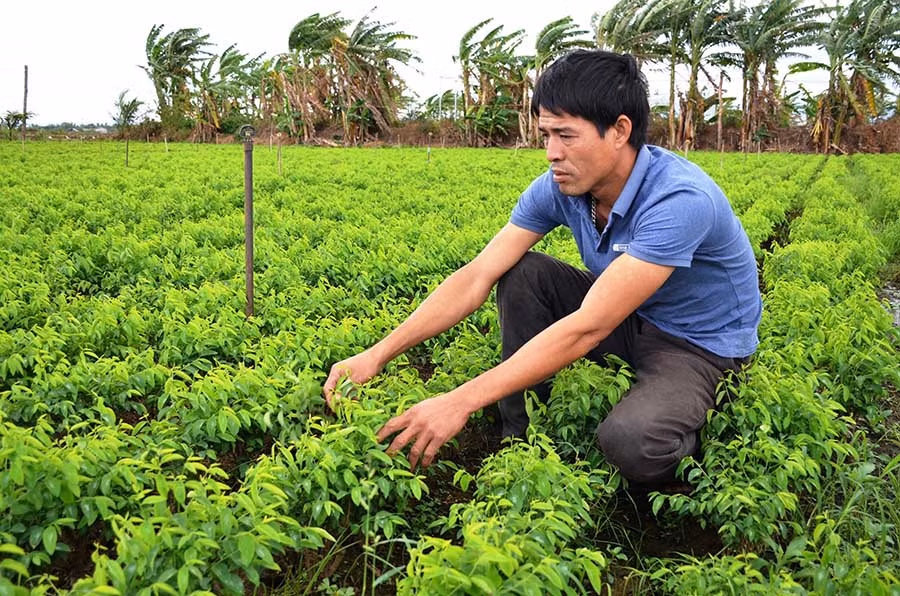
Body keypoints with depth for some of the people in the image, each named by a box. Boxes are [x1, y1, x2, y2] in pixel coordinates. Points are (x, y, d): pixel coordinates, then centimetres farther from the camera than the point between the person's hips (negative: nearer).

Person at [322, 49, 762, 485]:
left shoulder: (679, 200, -34)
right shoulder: (560, 187, -13)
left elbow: (587, 328, -39)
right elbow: (476, 277, -16)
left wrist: (460, 402, -41)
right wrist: (377, 355, -26)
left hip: (700, 344, -6)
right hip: (627, 321, 6)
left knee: (628, 442, -35)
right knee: (520, 274, -14)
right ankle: (520, 438, -3)